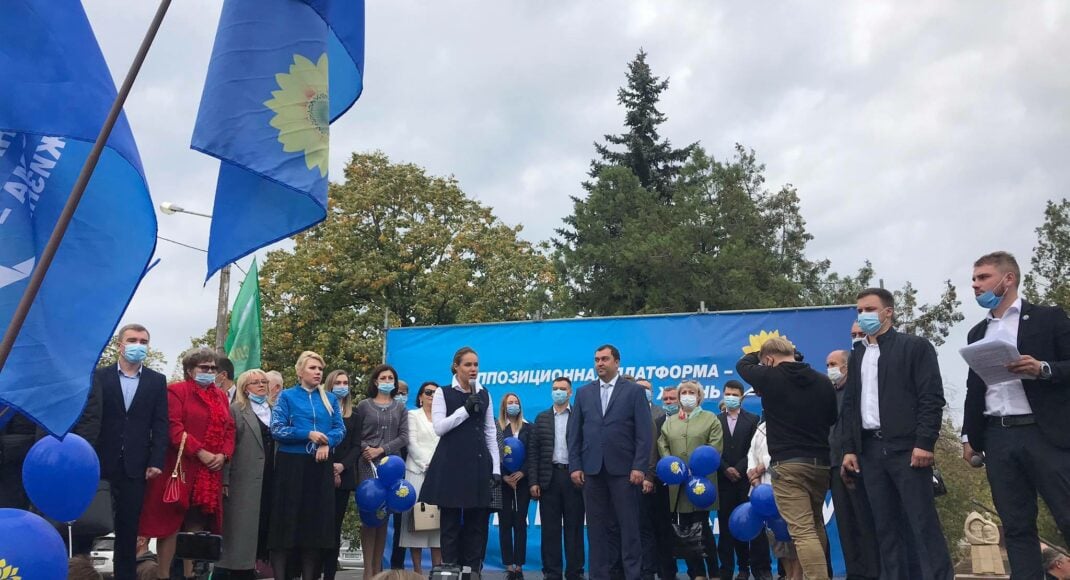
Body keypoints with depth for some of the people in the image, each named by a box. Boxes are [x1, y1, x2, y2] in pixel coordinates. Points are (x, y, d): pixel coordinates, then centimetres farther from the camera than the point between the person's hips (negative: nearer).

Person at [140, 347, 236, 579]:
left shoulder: (221, 396, 16)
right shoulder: (176, 391, -2)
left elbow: (229, 429, 13)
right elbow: (174, 427, -13)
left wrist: (224, 455, -5)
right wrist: (200, 453, -18)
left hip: (210, 472, 5)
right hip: (181, 468, -5)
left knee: (197, 524, 8)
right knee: (172, 523, -2)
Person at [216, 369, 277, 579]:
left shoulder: (273, 411, 16)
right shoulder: (236, 410, 1)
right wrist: (225, 480, -14)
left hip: (269, 477, 5)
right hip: (244, 478, -5)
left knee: (262, 523, 7)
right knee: (241, 525, -3)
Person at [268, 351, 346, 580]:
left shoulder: (330, 400, 13)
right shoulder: (287, 396, 3)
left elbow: (340, 429, 8)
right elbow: (277, 429, -6)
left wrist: (326, 443, -12)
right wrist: (309, 435, -15)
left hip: (321, 466, 3)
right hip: (291, 464, -3)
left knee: (316, 519, 4)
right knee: (286, 519, -2)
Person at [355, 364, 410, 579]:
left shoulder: (400, 408, 13)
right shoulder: (364, 405, 8)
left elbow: (403, 437, 4)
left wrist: (381, 449, -8)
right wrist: (366, 448, -14)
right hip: (368, 465, -2)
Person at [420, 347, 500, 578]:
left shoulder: (484, 395, 12)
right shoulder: (443, 393, 2)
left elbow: (491, 433, 11)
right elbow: (439, 427, -9)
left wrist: (496, 468, 5)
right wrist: (465, 409, -15)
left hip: (479, 464, 3)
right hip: (451, 464, -3)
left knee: (477, 521, 4)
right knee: (451, 521, 0)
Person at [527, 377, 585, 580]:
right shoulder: (541, 418, 11)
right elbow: (533, 451, 7)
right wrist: (533, 481, -1)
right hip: (548, 477, 2)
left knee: (574, 528, 3)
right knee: (550, 529, 4)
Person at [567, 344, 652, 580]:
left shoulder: (634, 391, 2)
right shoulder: (584, 392, 12)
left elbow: (644, 433, -3)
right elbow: (574, 432, 10)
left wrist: (640, 467, -10)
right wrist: (575, 466, 2)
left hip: (623, 469, -3)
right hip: (592, 469, 3)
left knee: (628, 525, 1)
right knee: (597, 525, 7)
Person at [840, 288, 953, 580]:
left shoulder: (915, 346, 1)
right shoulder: (857, 355, 17)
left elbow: (932, 397, -7)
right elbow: (849, 405, 16)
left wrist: (924, 443, -15)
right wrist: (849, 449, 8)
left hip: (906, 447, -5)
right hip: (870, 449, 5)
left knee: (924, 523, -5)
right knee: (884, 525, 6)